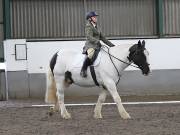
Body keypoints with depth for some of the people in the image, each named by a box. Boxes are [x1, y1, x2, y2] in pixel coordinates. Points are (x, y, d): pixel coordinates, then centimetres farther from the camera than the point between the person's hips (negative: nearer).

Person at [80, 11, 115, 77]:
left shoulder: (95, 27, 22)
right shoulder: (88, 26, -3)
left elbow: (102, 37, 26)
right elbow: (89, 37, -17)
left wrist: (111, 44, 20)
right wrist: (97, 41, -31)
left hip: (97, 46, 9)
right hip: (90, 45, -9)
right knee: (91, 55, -39)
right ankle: (83, 71, -32)